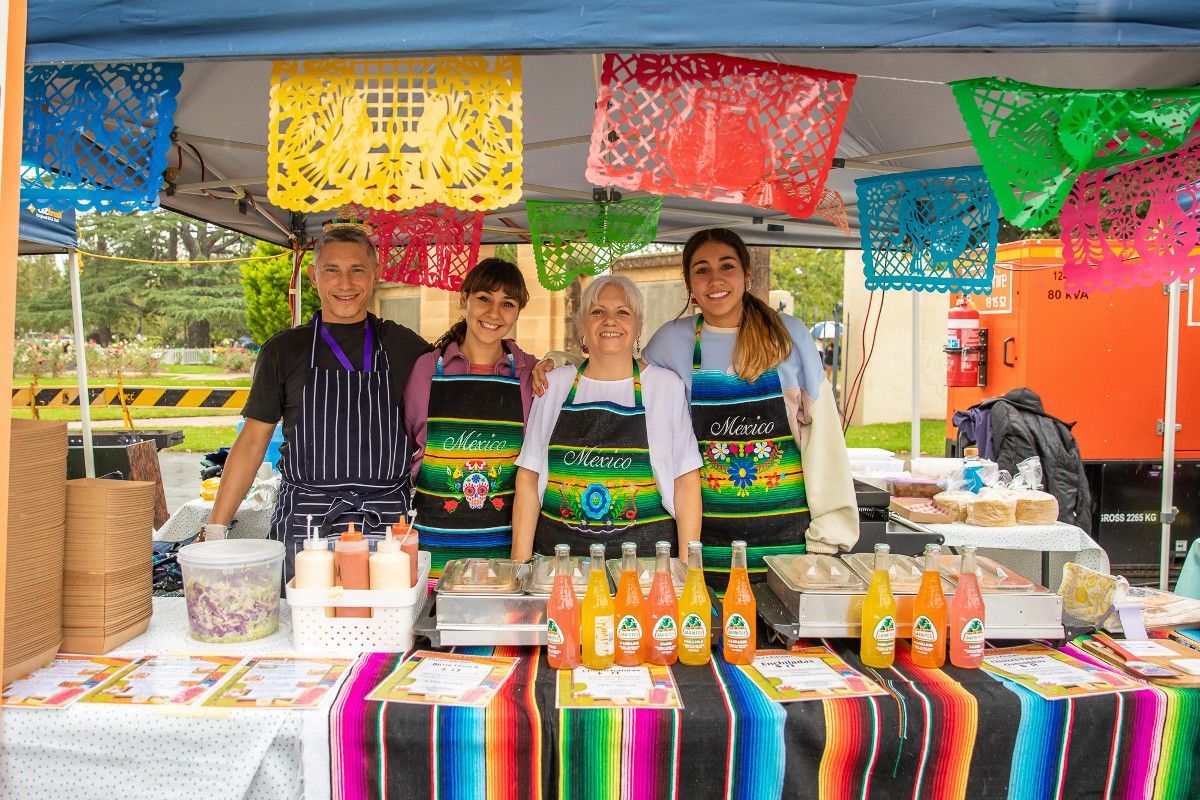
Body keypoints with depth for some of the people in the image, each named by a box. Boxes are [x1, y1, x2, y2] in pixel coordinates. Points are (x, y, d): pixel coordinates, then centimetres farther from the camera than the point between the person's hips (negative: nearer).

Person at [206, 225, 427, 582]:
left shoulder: (407, 348, 5)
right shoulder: (284, 349, 6)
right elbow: (252, 441, 8)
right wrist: (215, 528, 4)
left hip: (387, 525, 0)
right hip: (301, 524, 0)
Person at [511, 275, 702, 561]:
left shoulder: (667, 386, 1)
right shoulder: (553, 385, 5)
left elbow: (686, 481, 1)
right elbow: (528, 478, 5)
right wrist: (521, 562, -1)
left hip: (645, 554, -1)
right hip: (559, 553, 1)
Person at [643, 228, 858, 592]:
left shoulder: (789, 335, 2)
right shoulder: (671, 341, 2)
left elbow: (821, 432, 2)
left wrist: (830, 531, -2)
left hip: (787, 533, 0)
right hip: (705, 537, 0)